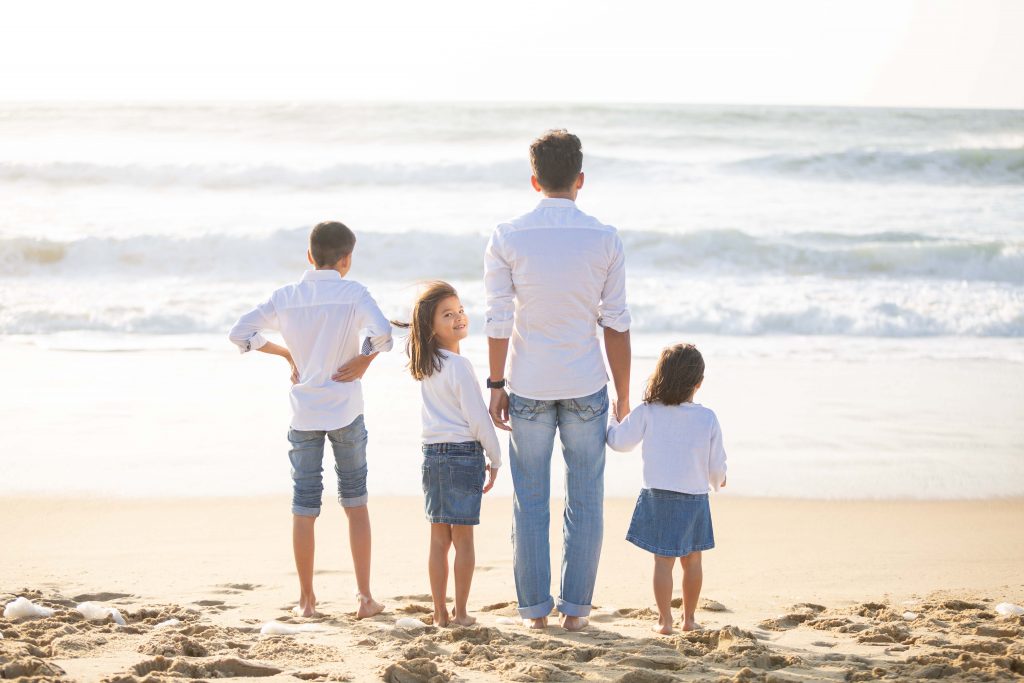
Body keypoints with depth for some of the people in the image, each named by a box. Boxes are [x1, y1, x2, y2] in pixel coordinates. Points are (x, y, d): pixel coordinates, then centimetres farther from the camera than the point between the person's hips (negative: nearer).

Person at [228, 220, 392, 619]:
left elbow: (241, 332, 1)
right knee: (356, 504, 10)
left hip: (304, 414, 2)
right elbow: (381, 332, -23)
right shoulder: (353, 293, -7)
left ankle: (307, 599, 12)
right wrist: (364, 360, -6)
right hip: (346, 412, -2)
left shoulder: (286, 297, 2)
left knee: (304, 507, 8)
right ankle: (364, 596, 8)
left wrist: (288, 354, 9)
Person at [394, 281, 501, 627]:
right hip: (464, 454, -6)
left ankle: (440, 612, 13)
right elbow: (478, 418, -13)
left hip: (432, 453, 6)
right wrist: (495, 458, -2)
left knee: (439, 537, 10)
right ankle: (460, 613, 5)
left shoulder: (424, 365, 6)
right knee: (463, 538, 2)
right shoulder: (459, 366, -15)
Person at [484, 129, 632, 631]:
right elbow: (616, 324, -2)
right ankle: (575, 608, 10)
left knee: (530, 502, 8)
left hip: (529, 387, 0)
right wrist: (623, 396, 5)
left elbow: (499, 320, -5)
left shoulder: (507, 237, -5)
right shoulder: (604, 239, -3)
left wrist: (496, 385, 3)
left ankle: (535, 609, 11)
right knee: (585, 500, 8)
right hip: (586, 386, 0)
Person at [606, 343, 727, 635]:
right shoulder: (708, 418, -4)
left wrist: (613, 419, 20)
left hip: (658, 496, -1)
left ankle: (665, 620, 1)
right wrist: (718, 480, 25)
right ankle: (689, 618, 23)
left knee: (663, 560, 3)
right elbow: (716, 463, 2)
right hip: (695, 497, 1)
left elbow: (620, 441, 0)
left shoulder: (647, 412, -8)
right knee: (692, 560, 15)